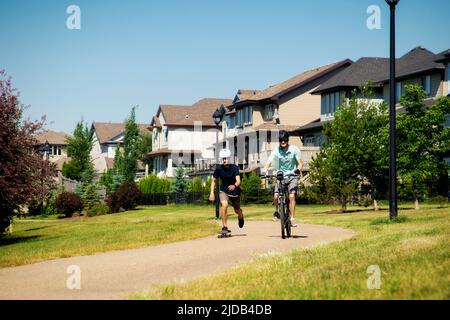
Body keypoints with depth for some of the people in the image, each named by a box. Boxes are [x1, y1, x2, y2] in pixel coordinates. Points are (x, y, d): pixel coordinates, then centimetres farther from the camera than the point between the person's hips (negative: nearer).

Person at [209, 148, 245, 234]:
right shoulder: (219, 168, -15)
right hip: (224, 191, 0)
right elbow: (214, 180, 0)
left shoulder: (234, 168, -21)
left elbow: (238, 180, -32)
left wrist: (234, 186, -54)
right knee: (224, 205, -28)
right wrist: (212, 193, -7)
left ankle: (240, 217, 53)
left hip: (235, 191, 0)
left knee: (237, 210, 14)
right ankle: (224, 227, -20)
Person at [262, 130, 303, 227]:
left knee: (291, 196, -20)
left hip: (292, 176, -1)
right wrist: (264, 170, -40)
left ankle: (292, 218, -14)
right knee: (276, 196, -14)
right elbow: (269, 162, -19)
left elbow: (300, 162, -9)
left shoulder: (294, 149, -10)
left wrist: (298, 169, -32)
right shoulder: (276, 151, -10)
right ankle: (277, 211, 18)